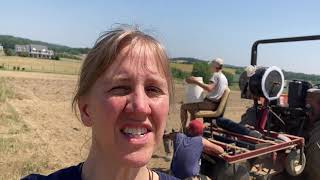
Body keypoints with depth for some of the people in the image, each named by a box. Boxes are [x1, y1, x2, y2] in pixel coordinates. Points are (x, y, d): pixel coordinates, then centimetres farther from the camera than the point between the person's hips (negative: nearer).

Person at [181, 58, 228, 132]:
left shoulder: (216, 75, -12)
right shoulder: (225, 78, 15)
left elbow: (209, 88, -29)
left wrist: (196, 82, -30)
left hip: (210, 103, -10)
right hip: (215, 104, 10)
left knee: (183, 107, -7)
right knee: (192, 109, 29)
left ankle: (183, 129, -5)